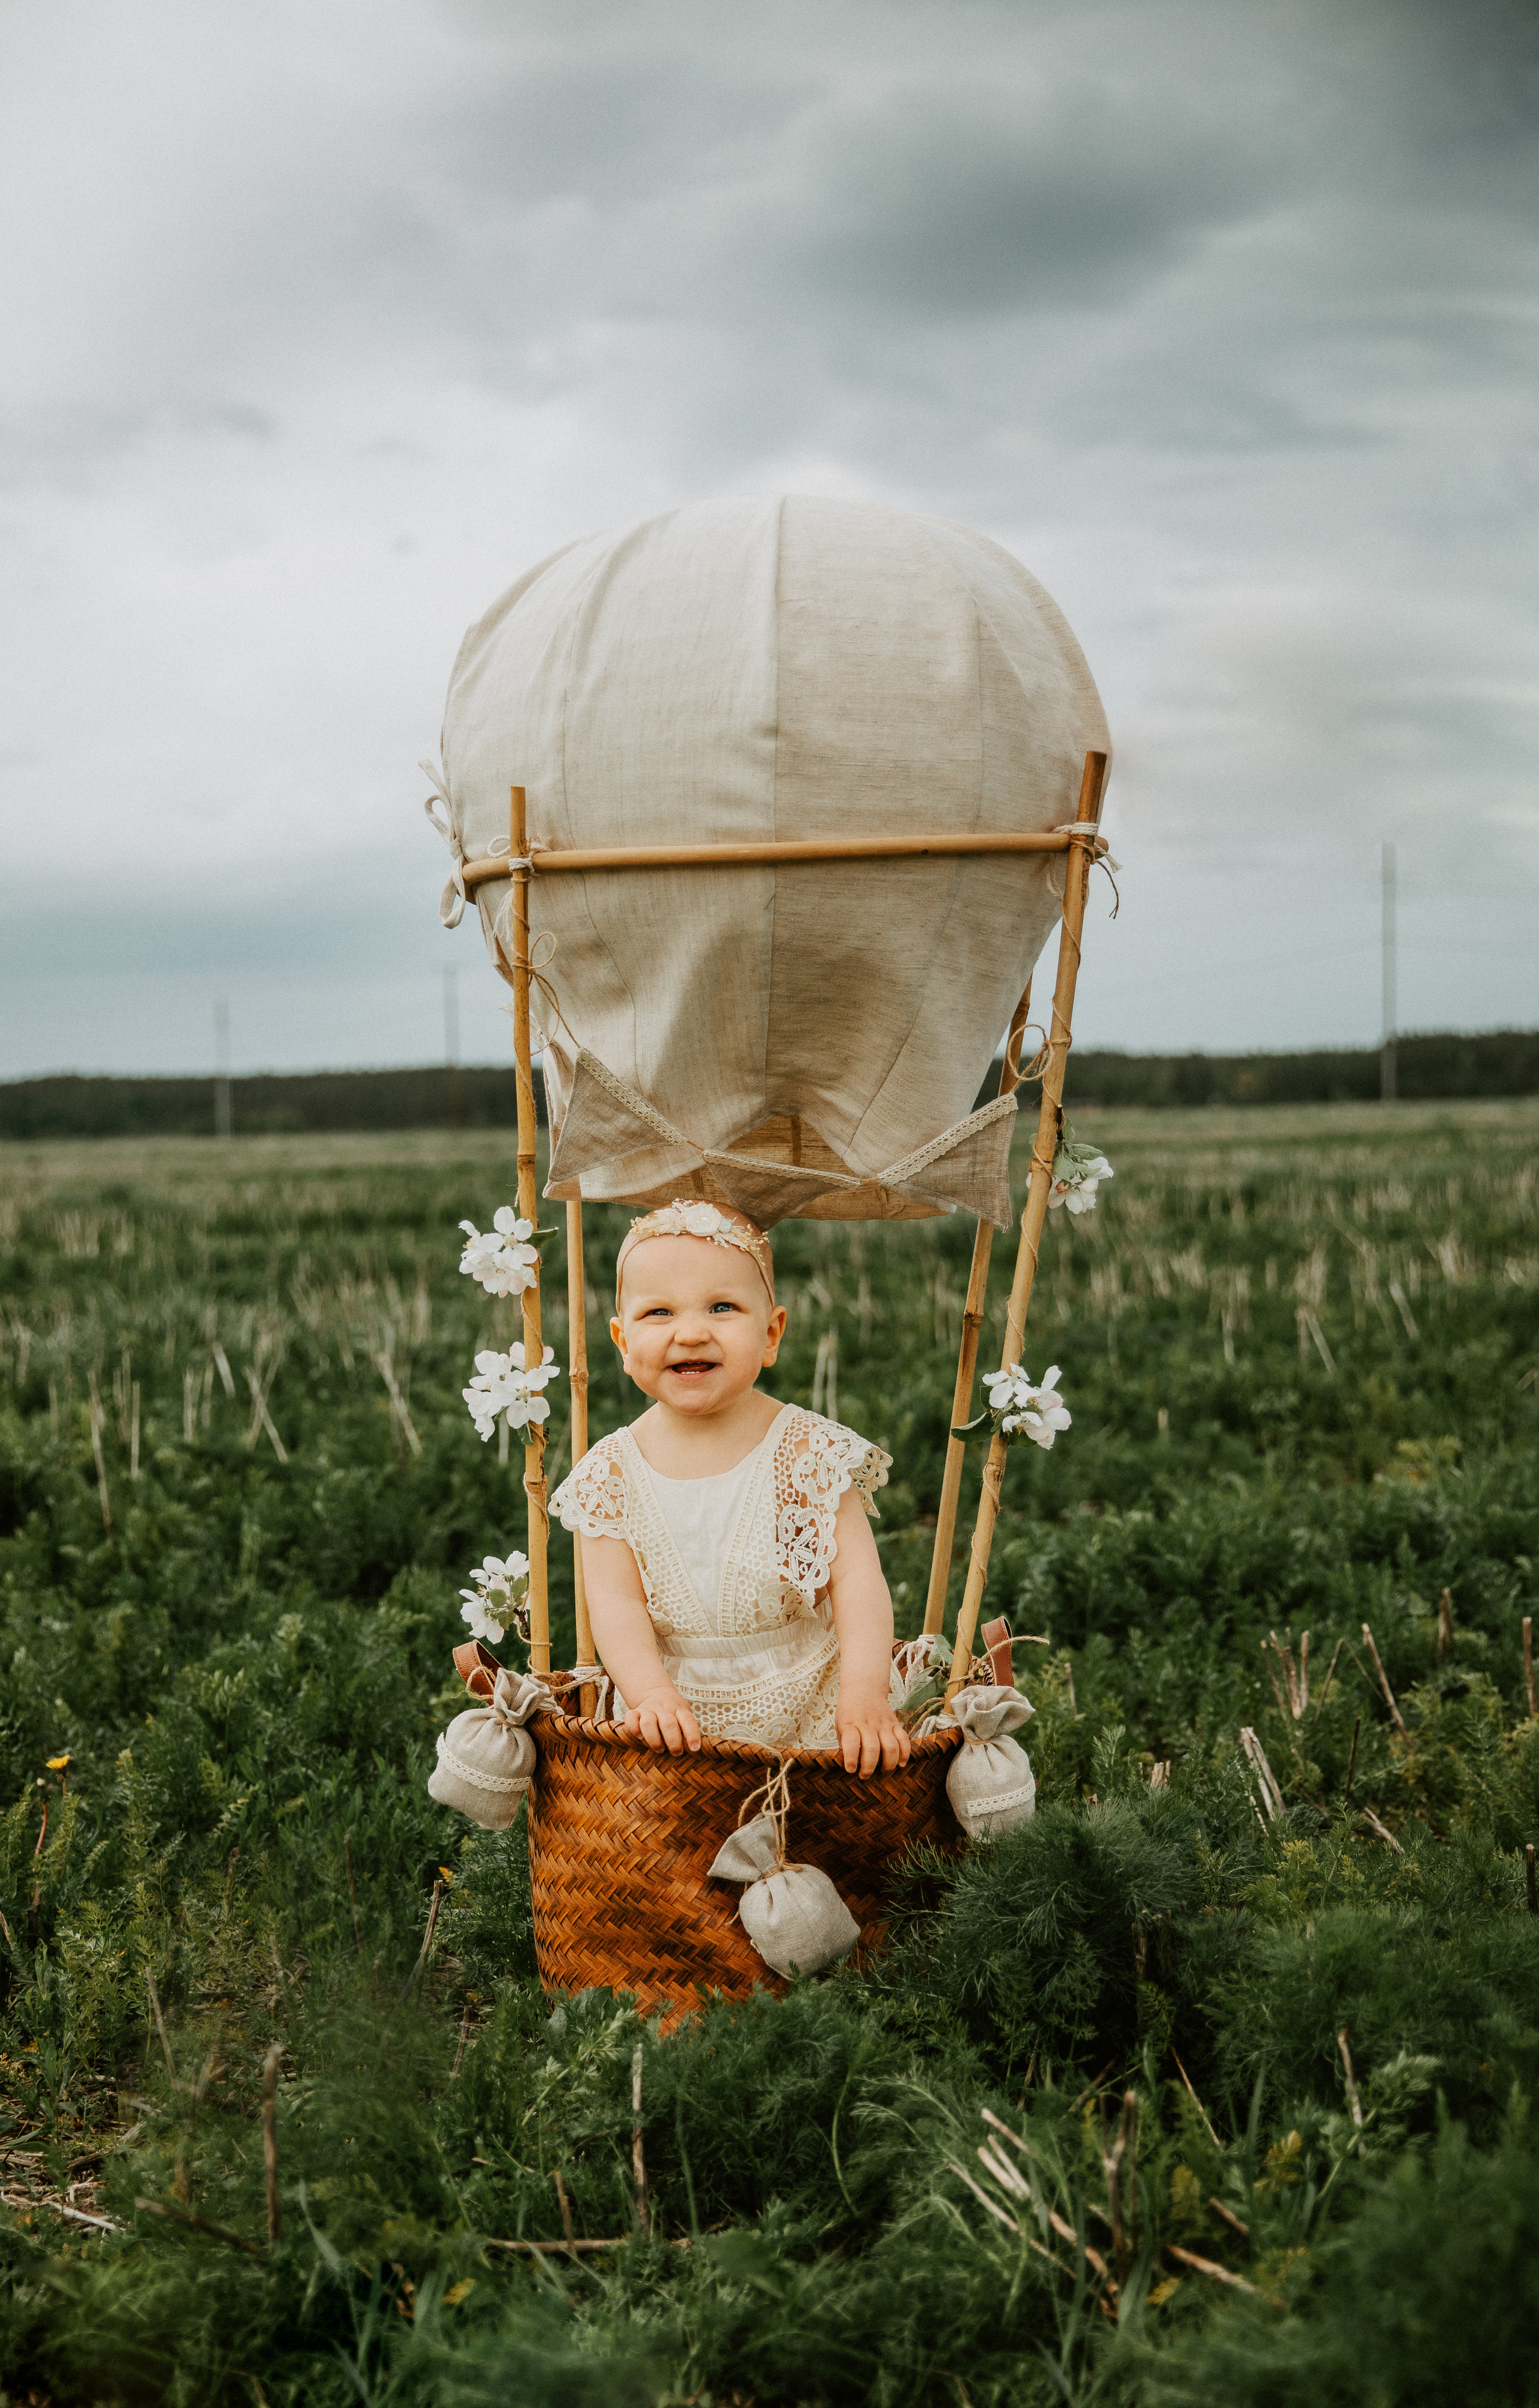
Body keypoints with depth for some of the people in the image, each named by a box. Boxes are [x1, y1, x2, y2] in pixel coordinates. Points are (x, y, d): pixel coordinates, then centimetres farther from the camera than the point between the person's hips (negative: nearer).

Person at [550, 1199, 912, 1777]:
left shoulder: (811, 1451, -5)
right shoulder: (613, 1471, -1)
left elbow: (856, 1577, -9)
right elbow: (615, 1600, -5)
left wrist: (864, 1691, -24)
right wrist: (651, 1692, -23)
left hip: (807, 1711, -1)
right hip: (673, 1724, 1)